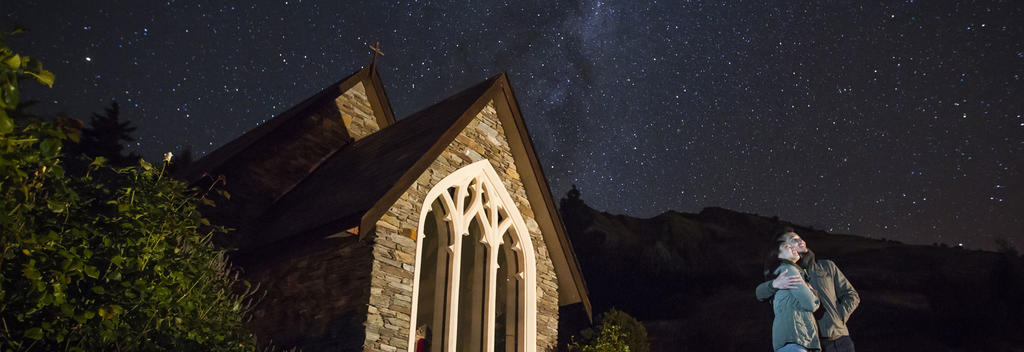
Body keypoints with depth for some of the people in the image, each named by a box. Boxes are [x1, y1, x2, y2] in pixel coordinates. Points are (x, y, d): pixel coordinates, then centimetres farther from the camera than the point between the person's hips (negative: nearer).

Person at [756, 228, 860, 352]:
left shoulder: (827, 266, 16)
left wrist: (837, 320, 0)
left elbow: (852, 296, 15)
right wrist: (775, 284, -27)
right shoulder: (787, 274, 11)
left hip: (838, 340, 2)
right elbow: (760, 293, -5)